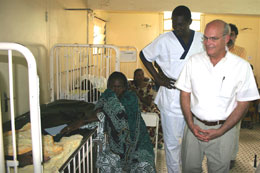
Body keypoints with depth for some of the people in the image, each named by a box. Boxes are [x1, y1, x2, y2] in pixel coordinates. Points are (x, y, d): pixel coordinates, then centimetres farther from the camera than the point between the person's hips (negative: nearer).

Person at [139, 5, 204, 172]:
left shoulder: (202, 39, 1)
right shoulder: (165, 40, -6)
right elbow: (144, 55, 5)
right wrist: (157, 78, -2)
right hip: (171, 100, -2)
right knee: (172, 142, 9)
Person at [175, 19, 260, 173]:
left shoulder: (242, 66, -8)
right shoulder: (194, 61, -2)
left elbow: (243, 105, -5)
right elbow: (185, 94, 2)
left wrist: (220, 131, -12)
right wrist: (191, 124, -8)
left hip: (223, 128, -1)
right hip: (194, 125, 2)